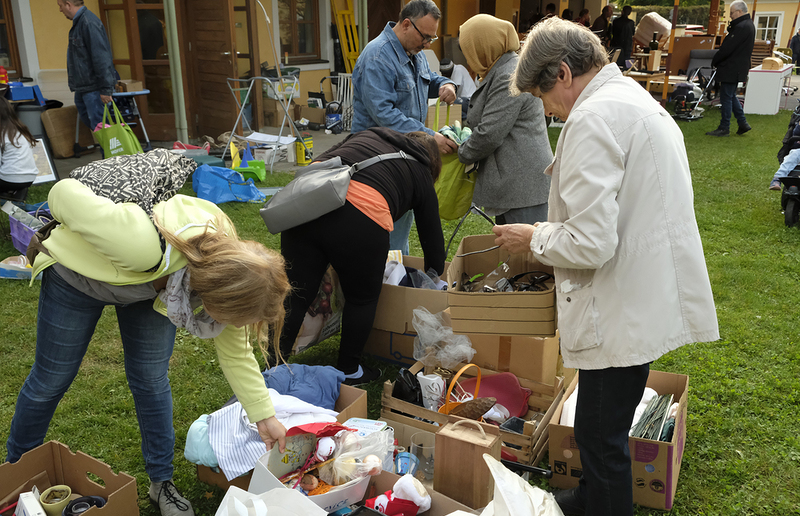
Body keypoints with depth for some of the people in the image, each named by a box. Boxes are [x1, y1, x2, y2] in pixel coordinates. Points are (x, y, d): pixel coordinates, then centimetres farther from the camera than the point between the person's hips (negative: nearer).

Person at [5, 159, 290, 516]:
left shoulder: (224, 269, -26)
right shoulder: (143, 245, -48)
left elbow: (235, 351, -11)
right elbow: (65, 193, -33)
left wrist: (263, 415, -9)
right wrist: (78, 242, -11)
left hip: (152, 285, 3)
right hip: (77, 273, -3)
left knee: (152, 379, 3)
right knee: (52, 378, 10)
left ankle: (162, 482, 22)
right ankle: (16, 470, 36)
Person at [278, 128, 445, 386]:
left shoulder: (368, 135, 32)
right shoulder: (420, 174, 23)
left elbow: (321, 160, 24)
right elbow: (433, 238, 29)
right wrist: (434, 281, 44)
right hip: (359, 221, -4)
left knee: (295, 295, 12)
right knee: (363, 298, 19)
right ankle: (348, 371, 31)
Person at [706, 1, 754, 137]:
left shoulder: (741, 27, -20)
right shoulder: (749, 25, 15)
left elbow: (727, 48, -21)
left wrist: (714, 61, -9)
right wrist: (731, 28, 5)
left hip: (732, 69, -11)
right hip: (739, 68, 11)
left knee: (726, 98, -3)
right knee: (731, 96, 18)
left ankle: (724, 128, 4)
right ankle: (743, 123, 22)